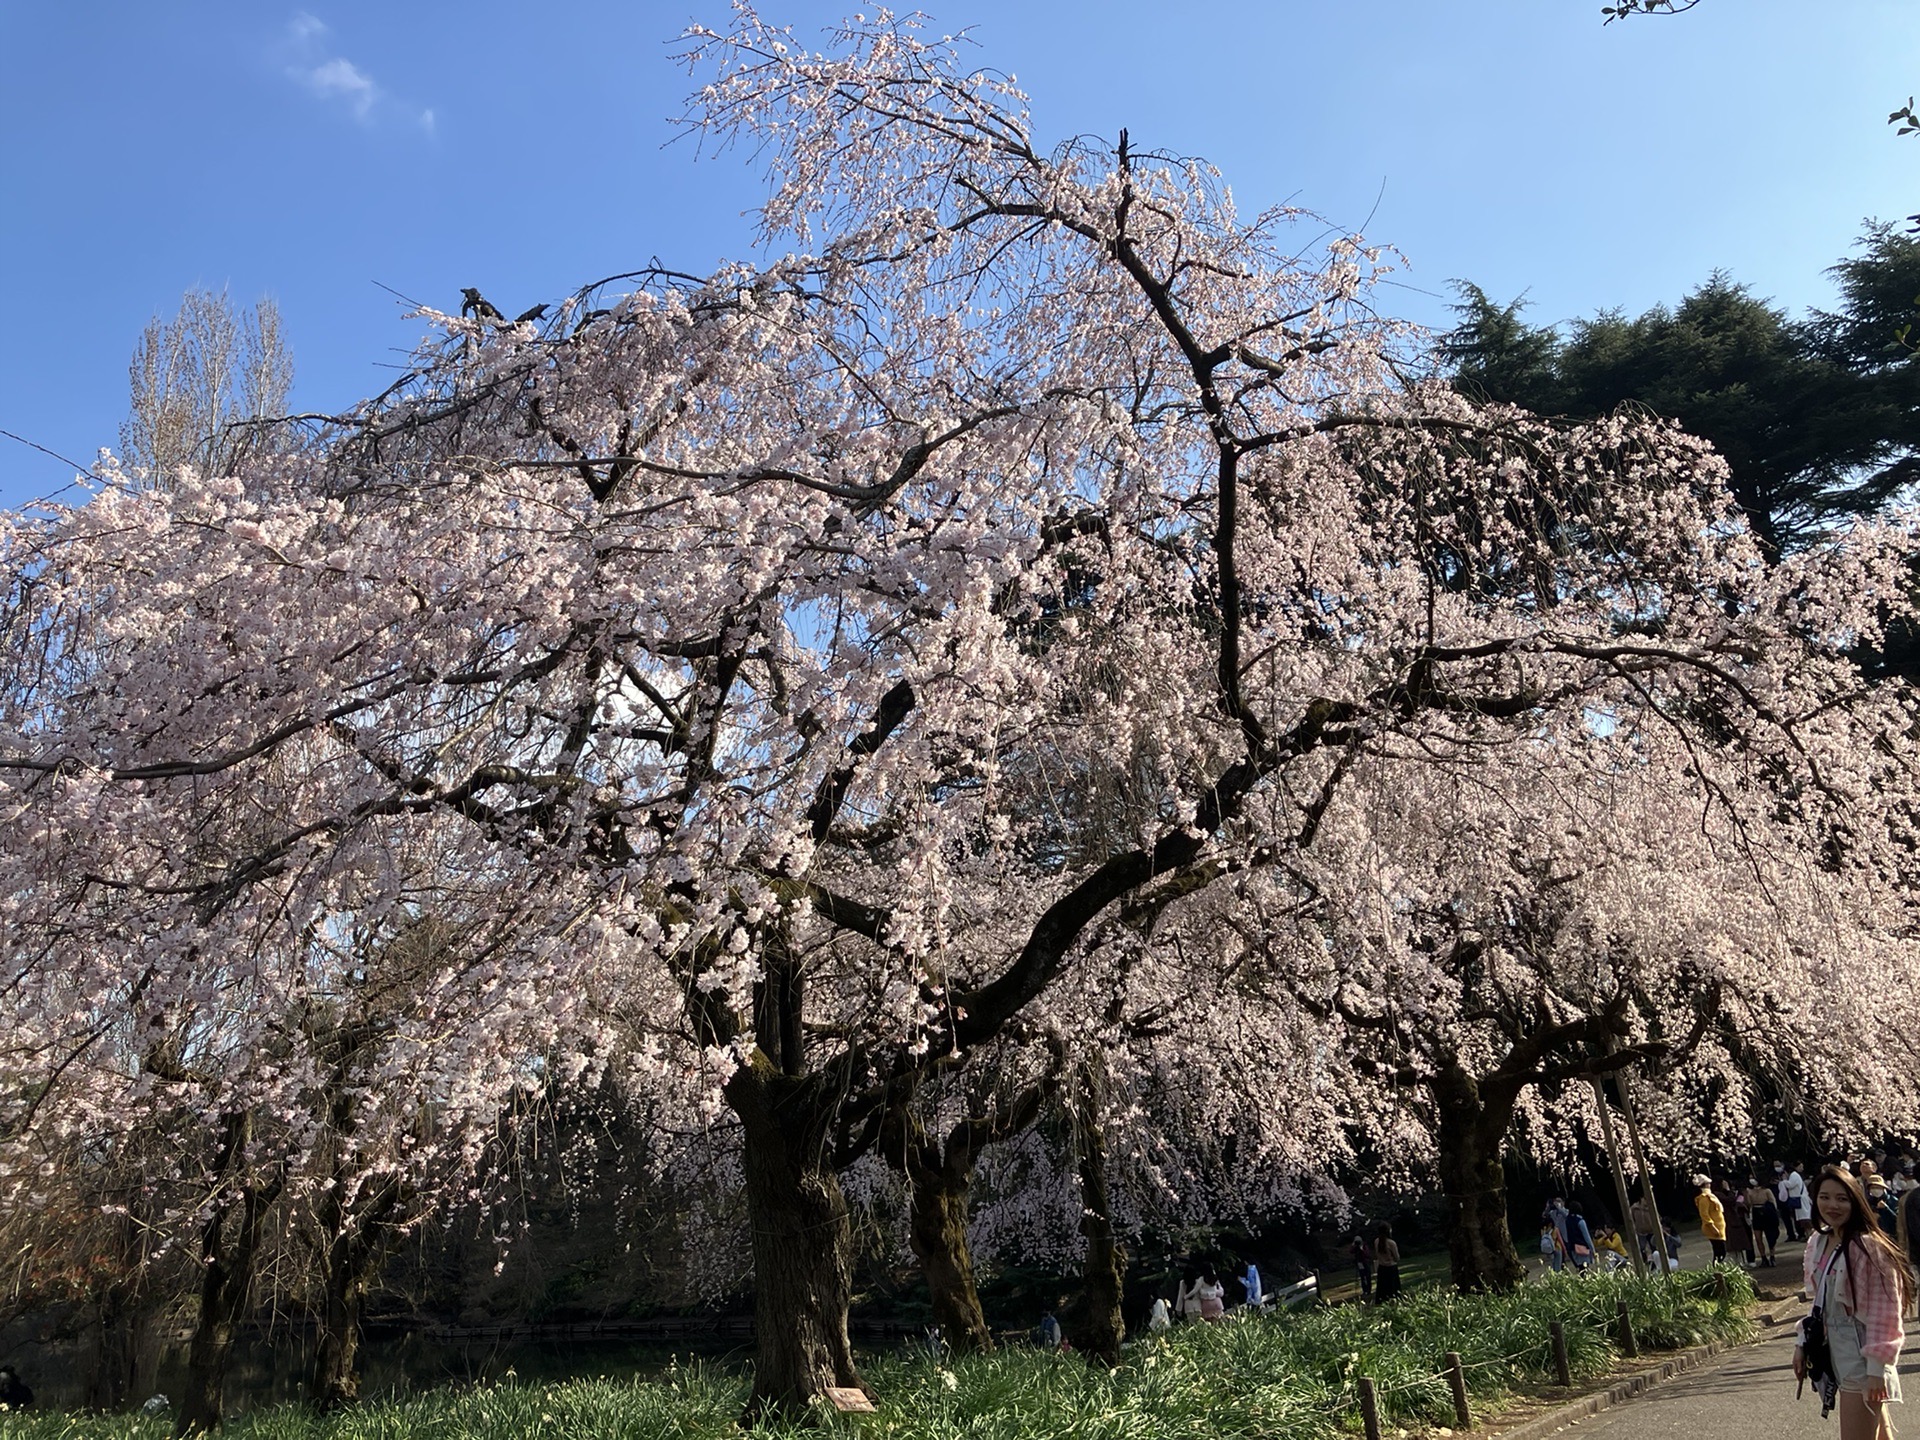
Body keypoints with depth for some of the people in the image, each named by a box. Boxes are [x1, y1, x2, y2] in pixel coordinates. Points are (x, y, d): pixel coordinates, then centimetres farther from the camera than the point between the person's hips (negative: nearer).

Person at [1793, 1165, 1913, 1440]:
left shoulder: (1870, 1247, -18)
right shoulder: (1817, 1243, 5)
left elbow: (1884, 1312, -17)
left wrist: (1876, 1369, -17)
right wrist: (1802, 1344, 10)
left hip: (1862, 1355, -7)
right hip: (1832, 1350, 7)